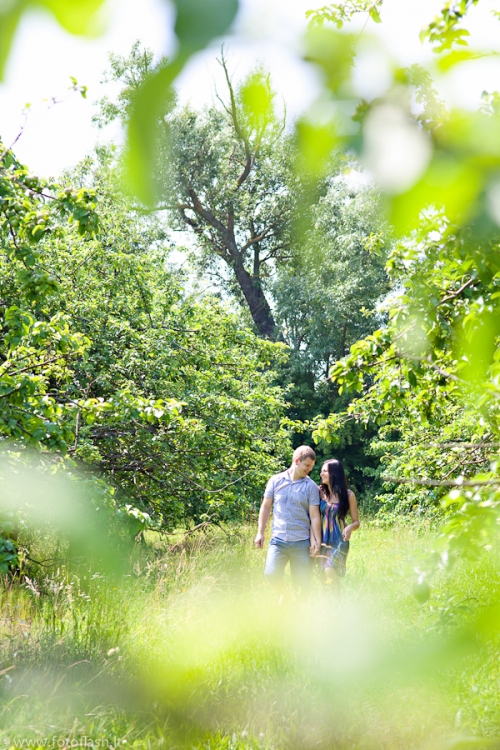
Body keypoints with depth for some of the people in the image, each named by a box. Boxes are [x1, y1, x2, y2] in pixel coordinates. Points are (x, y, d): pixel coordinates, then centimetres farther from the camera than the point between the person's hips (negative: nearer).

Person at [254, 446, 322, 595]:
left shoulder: (311, 486, 0)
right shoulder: (276, 481, 4)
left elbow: (315, 515, -1)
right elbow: (266, 507, 10)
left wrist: (317, 540, -8)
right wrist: (260, 532, 5)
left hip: (301, 542, 0)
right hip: (278, 539, 0)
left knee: (302, 582, 1)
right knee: (271, 574, -12)